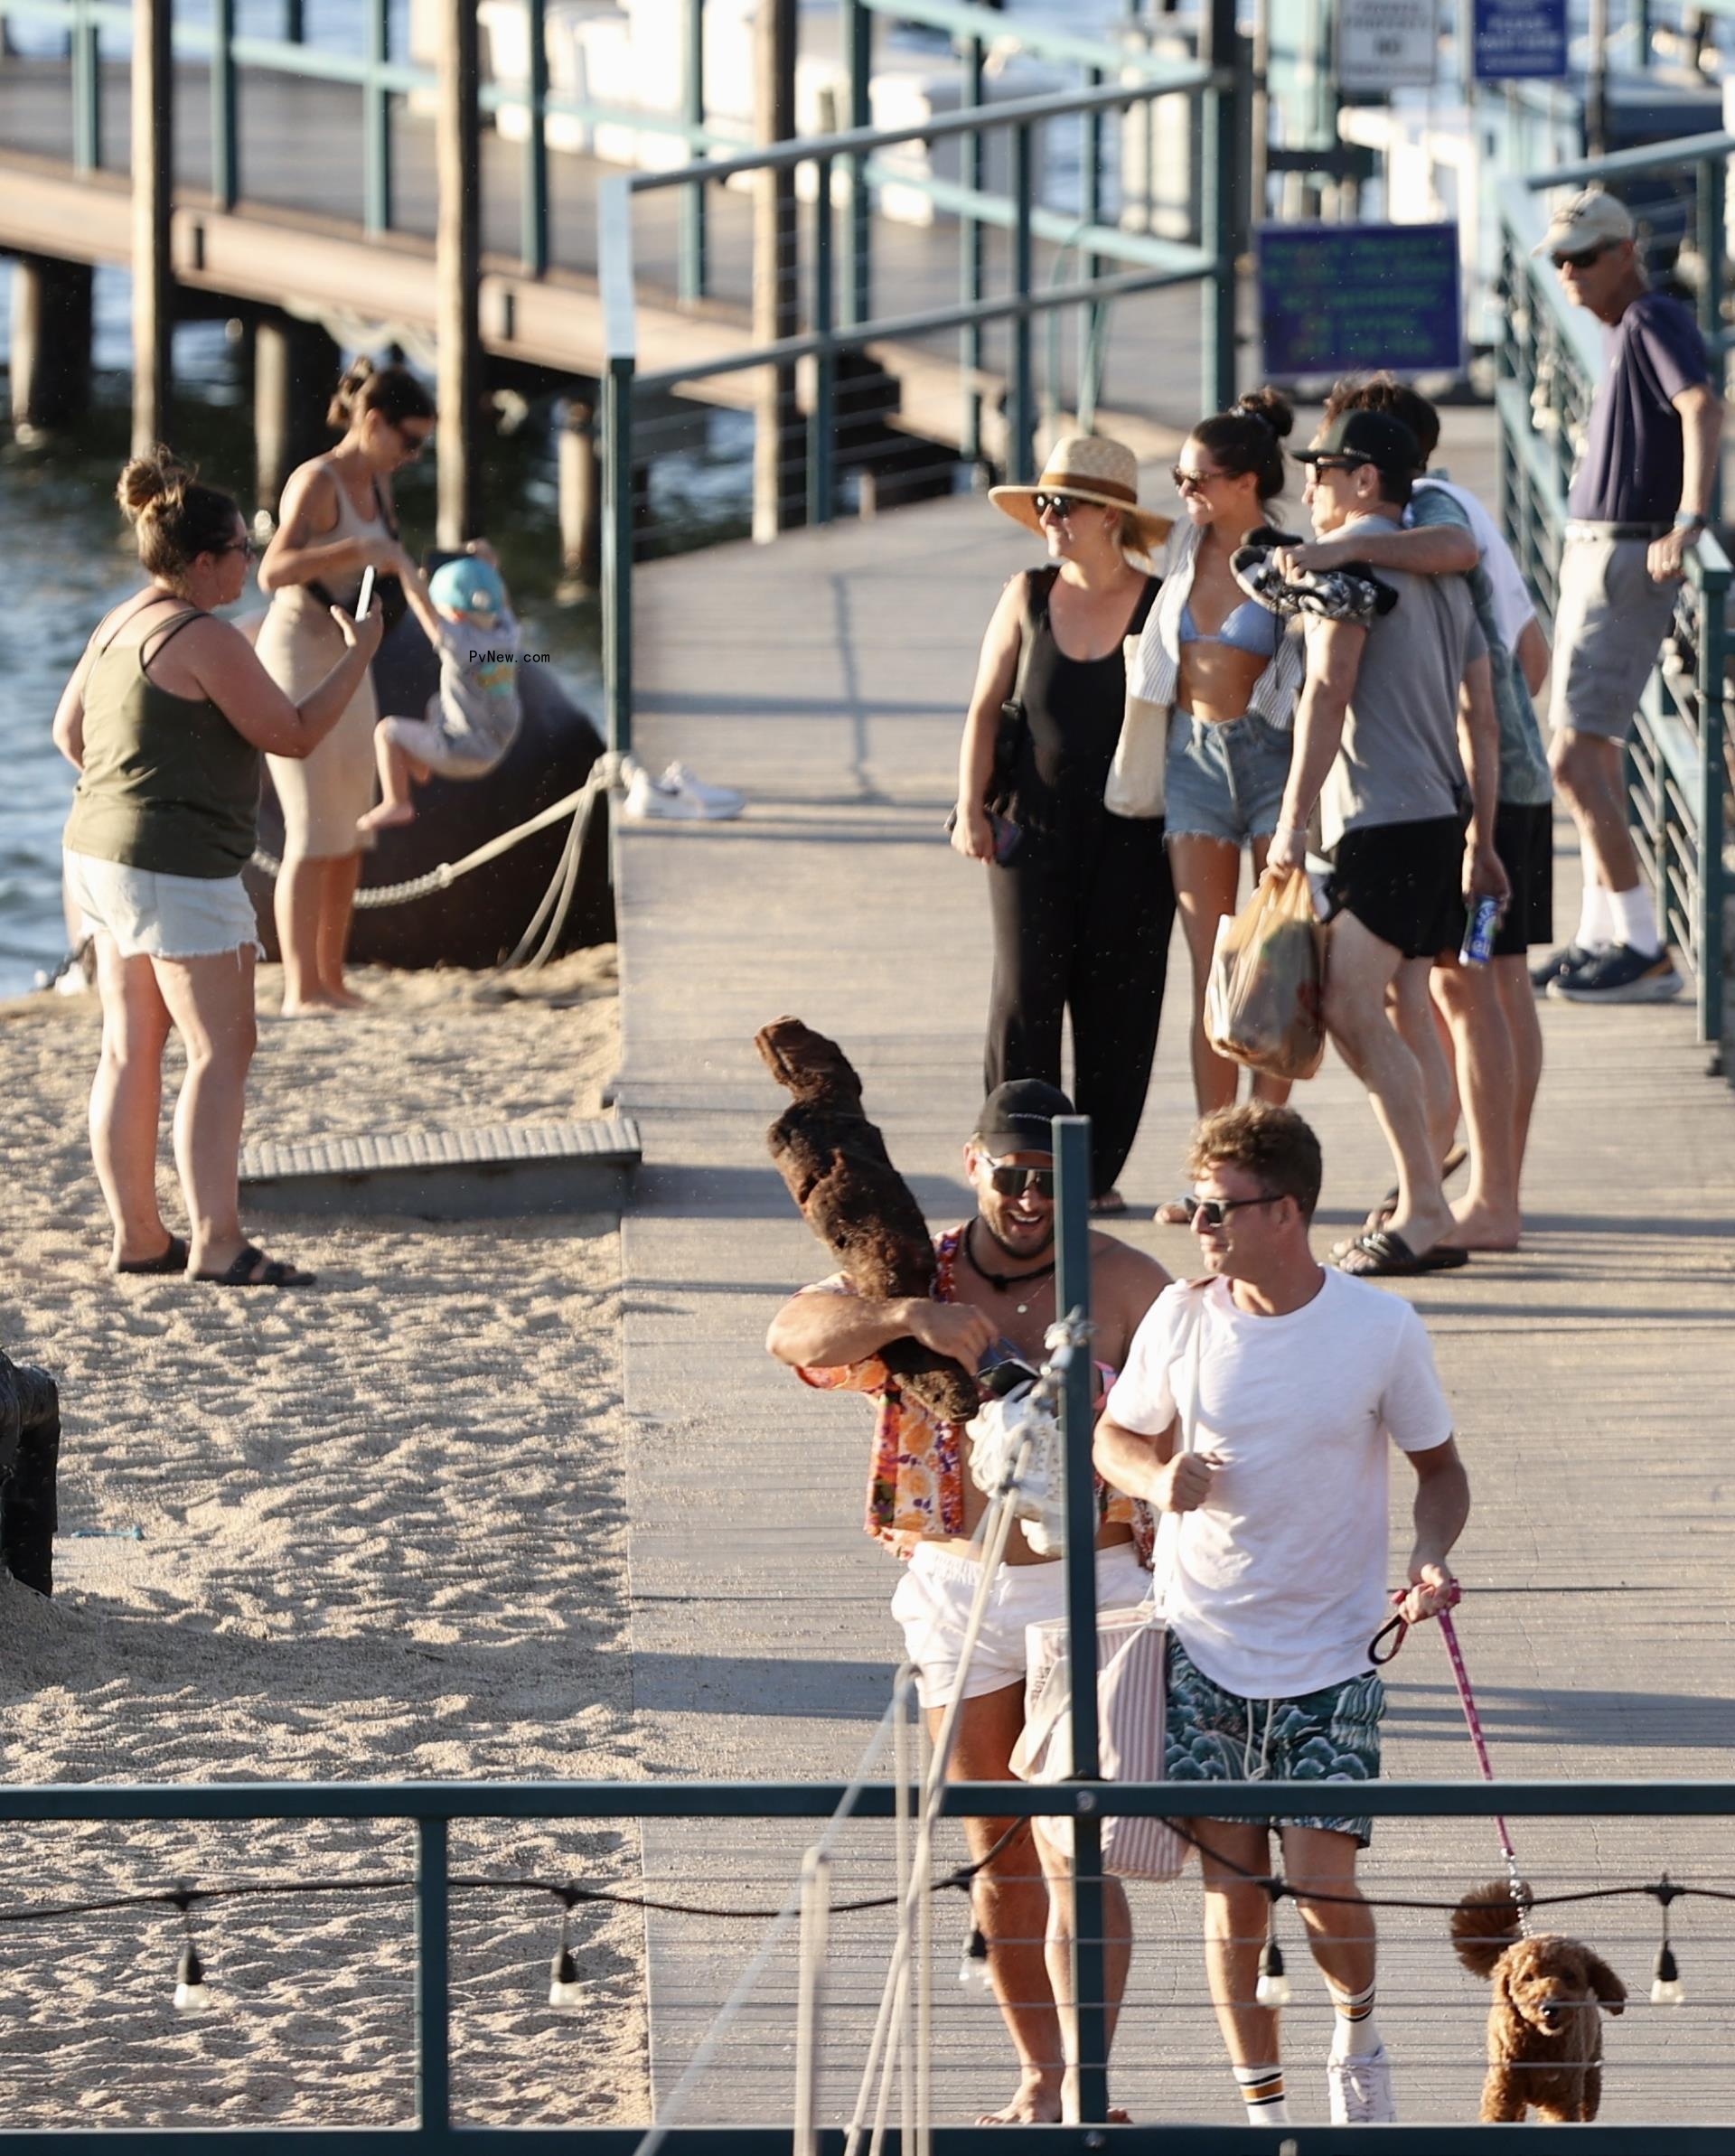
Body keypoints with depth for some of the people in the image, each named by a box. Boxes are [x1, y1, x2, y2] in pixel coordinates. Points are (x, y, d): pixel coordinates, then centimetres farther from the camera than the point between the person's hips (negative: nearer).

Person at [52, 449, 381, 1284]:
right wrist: (357, 656, -1)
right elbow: (292, 734, -13)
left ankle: (136, 1235, 17)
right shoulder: (206, 640, -18)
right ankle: (216, 1242, -9)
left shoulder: (120, 628, 11)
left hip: (103, 852, 10)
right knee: (221, 1051, -6)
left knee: (131, 1049, 12)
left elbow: (69, 730, 22)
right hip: (178, 870, -10)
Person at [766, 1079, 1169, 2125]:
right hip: (960, 1586, 3)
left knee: (1075, 1850, -10)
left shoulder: (1126, 1284, -6)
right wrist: (909, 1316, -35)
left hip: (1091, 1586, -3)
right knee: (999, 1848, 11)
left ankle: (1087, 2088, -10)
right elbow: (793, 1333, -18)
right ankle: (1041, 2078, 24)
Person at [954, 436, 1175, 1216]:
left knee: (1118, 1000, 1)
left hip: (1131, 830, -1)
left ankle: (1098, 1171, 10)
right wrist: (971, 808, -2)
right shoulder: (1029, 596, 4)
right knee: (1025, 991, -4)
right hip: (1038, 825, 1)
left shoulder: (1162, 609, -3)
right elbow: (986, 707, 7)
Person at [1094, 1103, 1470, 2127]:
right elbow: (1116, 1438, 11)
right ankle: (1263, 2107, 16)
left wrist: (1432, 1559, -15)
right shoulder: (1183, 1320, -3)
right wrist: (1160, 1479, -12)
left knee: (1323, 1887, -10)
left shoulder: (1382, 1330, -8)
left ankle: (1359, 2033, 22)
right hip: (1208, 1651, 2)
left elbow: (1441, 1468, 5)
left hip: (1331, 1658, -2)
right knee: (1233, 1890, 1)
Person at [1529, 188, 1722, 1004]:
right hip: (1587, 555, 11)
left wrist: (1687, 520, -41)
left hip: (1626, 562, -11)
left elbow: (1703, 407, -30)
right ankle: (1602, 936, 22)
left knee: (1577, 759, -14)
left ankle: (1644, 948, -14)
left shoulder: (1655, 320, -13)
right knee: (1591, 755, 15)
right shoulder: (1623, 333, 16)